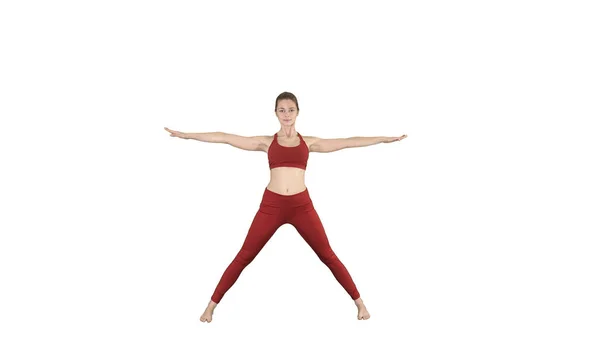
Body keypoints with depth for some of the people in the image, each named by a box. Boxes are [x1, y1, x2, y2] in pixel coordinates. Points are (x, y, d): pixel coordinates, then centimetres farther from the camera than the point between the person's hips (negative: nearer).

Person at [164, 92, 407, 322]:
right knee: (244, 257, 2)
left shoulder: (309, 142, 8)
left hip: (302, 205, 0)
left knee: (328, 256, 4)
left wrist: (384, 139, 6)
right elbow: (224, 138, 5)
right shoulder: (266, 142, 6)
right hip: (271, 205, 0)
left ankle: (359, 302, 17)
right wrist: (186, 135, 4)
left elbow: (348, 142, 8)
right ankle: (211, 305, 14)